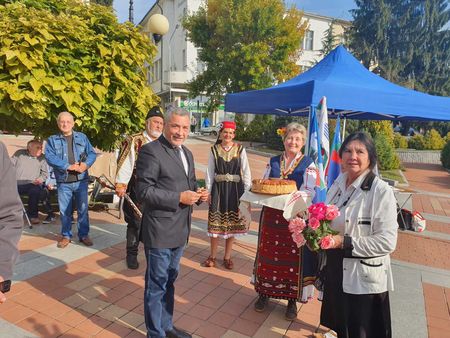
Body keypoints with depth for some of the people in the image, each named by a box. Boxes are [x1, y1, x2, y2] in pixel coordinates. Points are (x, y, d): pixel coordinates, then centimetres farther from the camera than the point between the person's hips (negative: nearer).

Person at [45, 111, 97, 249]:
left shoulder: (82, 137, 8)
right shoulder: (52, 140, 4)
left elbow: (92, 153, 4)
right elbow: (50, 157, -10)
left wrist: (86, 164, -17)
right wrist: (68, 166, -20)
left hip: (81, 180, 1)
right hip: (63, 182, 0)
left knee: (83, 209, 7)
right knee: (64, 210, 8)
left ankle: (84, 235, 19)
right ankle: (66, 236, 23)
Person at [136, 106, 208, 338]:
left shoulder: (187, 153, 12)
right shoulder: (151, 151, -15)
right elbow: (143, 192, -19)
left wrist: (198, 194, -2)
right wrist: (179, 198, -23)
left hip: (180, 231, 8)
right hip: (160, 232, -8)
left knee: (169, 281, 23)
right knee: (156, 284, 8)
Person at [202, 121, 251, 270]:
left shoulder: (240, 150, -2)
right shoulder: (214, 150, 0)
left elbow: (246, 172, 0)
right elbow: (209, 172, 3)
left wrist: (247, 191, -4)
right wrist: (208, 191, 0)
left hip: (235, 189, 0)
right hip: (218, 189, 0)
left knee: (232, 223, 9)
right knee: (216, 223, 7)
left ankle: (227, 257, 25)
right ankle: (212, 256, 25)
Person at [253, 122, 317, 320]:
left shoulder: (308, 165, -2)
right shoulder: (273, 162, 8)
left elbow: (308, 193, -12)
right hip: (271, 215, 3)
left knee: (293, 257, 5)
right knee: (269, 253, 11)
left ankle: (292, 300, 24)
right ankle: (265, 293, 30)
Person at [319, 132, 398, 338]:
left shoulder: (381, 190, -18)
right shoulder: (338, 184, 3)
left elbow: (387, 242, -21)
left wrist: (344, 242, -26)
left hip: (364, 278, -6)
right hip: (335, 270, 6)